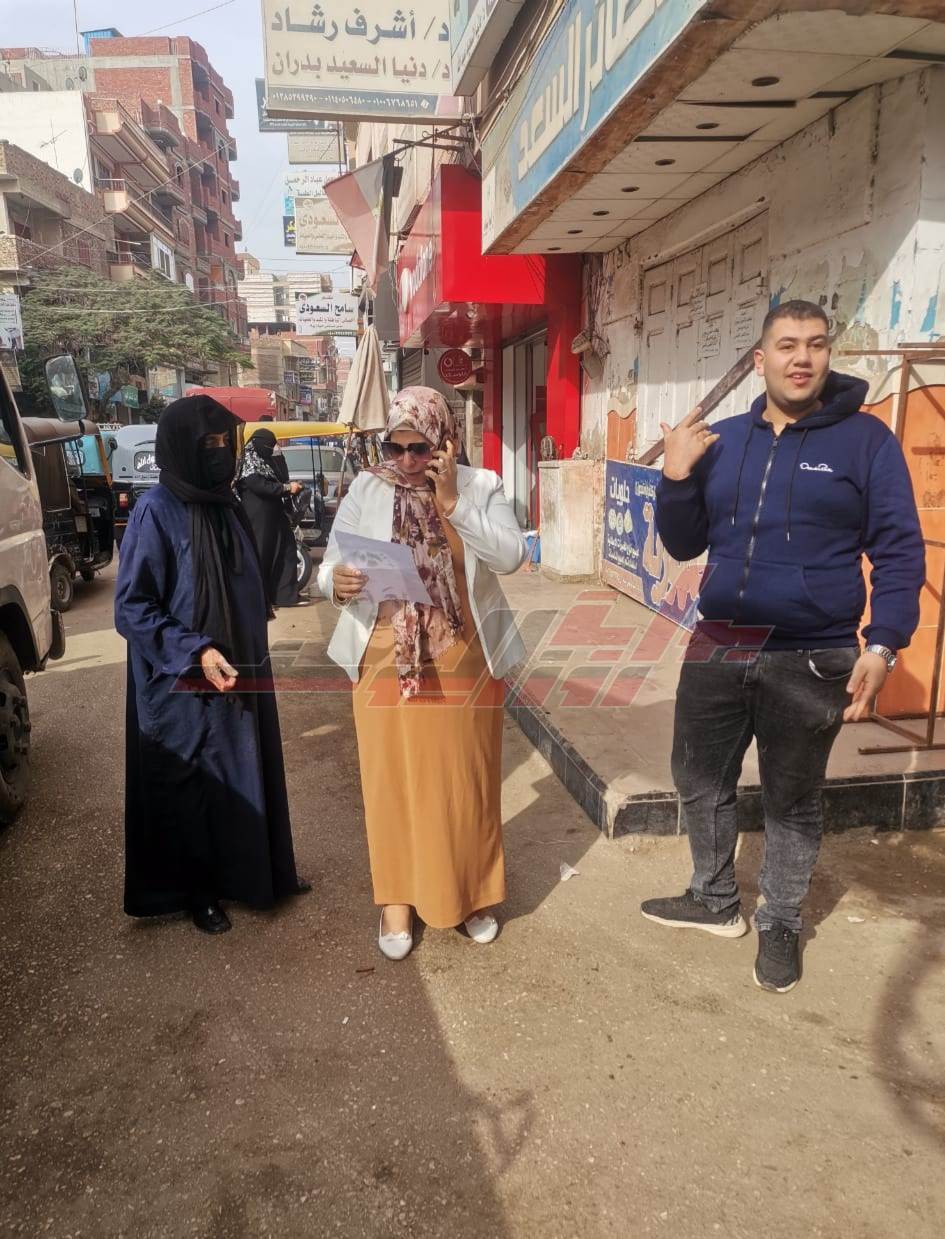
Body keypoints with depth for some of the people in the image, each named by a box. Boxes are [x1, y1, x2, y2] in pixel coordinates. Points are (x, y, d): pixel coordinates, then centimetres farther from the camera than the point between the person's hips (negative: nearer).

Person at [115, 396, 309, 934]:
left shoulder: (226, 503, 4)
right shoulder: (156, 512, -17)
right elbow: (131, 608, -17)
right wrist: (195, 653, -25)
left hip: (241, 671, 7)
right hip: (184, 685, -6)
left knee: (246, 773, 17)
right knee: (191, 786, 10)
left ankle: (257, 870, 37)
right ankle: (195, 890, 30)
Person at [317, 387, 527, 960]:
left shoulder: (480, 486, 0)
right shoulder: (366, 490, 0)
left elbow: (512, 554, -14)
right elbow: (329, 564, -2)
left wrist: (453, 503, -20)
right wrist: (337, 582, -25)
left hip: (465, 662, 0)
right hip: (387, 664, 0)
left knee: (466, 780, 11)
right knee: (394, 780, 8)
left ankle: (472, 892, 33)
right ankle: (398, 897, 28)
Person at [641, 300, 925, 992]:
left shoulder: (865, 439, -5)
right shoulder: (722, 440, 6)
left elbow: (900, 552, -6)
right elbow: (684, 546, 8)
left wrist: (883, 646, -18)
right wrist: (676, 477, -9)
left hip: (809, 661, -4)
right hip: (717, 650, 4)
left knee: (792, 802, 12)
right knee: (700, 783, 16)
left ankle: (781, 925, 34)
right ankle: (715, 902, 39)